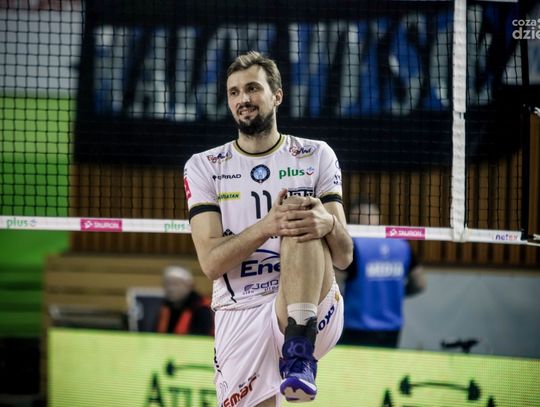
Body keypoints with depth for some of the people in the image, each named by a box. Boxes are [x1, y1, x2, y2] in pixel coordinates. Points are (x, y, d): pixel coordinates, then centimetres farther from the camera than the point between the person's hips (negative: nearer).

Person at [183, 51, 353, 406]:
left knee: (304, 225, -26)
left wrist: (328, 224, -25)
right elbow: (211, 263, -6)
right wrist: (266, 227, -25)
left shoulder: (316, 156, 7)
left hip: (314, 313, -2)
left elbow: (344, 257, 0)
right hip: (240, 319, 2)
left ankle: (300, 354, -36)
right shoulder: (203, 167, 7)